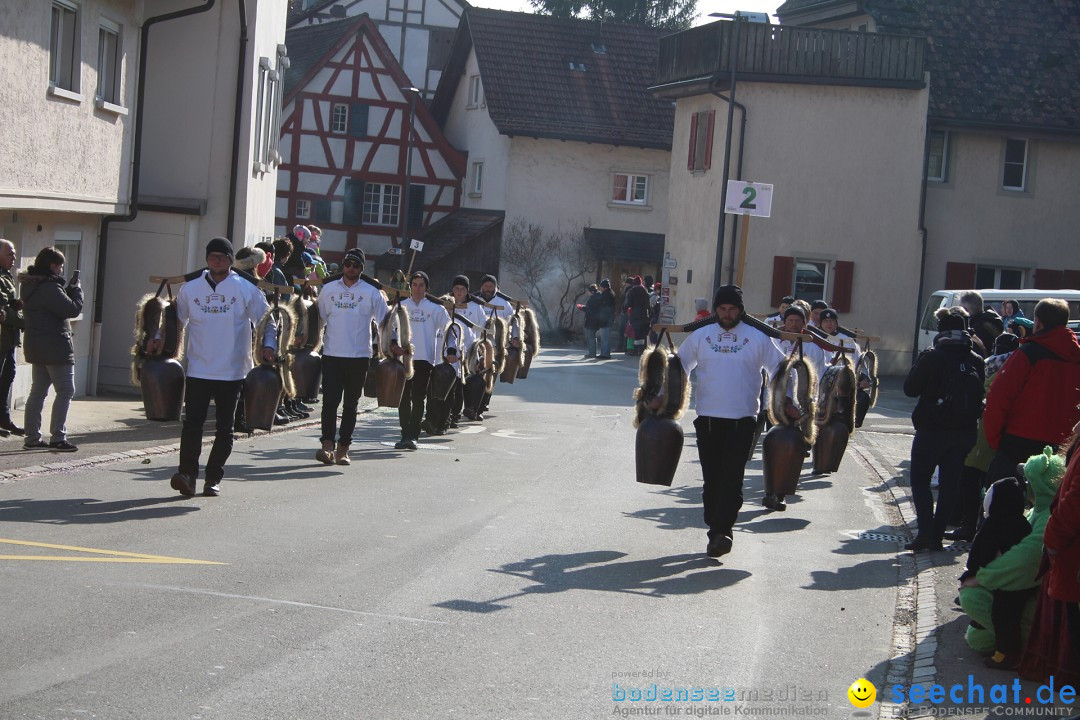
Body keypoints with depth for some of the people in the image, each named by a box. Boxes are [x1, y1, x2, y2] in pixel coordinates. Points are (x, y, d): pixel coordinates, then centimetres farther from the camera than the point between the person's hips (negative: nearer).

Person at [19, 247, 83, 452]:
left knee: (38, 391, 12)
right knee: (65, 391, -4)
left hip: (36, 347, 9)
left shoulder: (31, 285, 11)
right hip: (56, 347, -9)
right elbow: (73, 309, -20)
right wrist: (75, 287, -6)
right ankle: (57, 438, -7)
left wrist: (69, 288, 4)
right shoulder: (50, 288, -19)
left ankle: (32, 437, 12)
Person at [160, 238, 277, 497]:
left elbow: (267, 321, 2)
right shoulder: (190, 288, 7)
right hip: (198, 370, 1)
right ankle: (187, 473, -15)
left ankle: (213, 478, 14)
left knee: (224, 428, 5)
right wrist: (159, 339, 1)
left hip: (232, 372, -1)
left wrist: (269, 345, -14)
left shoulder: (246, 289, 0)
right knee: (192, 423, -11)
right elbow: (176, 320, 16)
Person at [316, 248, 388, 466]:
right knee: (330, 400, -10)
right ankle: (328, 444, -13)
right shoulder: (329, 289, 8)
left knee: (351, 404, 6)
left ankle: (343, 448, 12)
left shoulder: (371, 292, 3)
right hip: (332, 354, 0)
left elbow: (384, 322, 7)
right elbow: (319, 319, 15)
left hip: (359, 356, 0)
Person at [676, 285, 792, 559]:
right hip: (708, 418, 2)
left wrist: (786, 401, 2)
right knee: (712, 479, 6)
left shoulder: (757, 338, 3)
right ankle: (717, 532, 14)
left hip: (743, 419, -2)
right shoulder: (700, 336, 7)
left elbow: (780, 369, 10)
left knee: (732, 478, -11)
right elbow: (678, 366, 15)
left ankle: (720, 531, -16)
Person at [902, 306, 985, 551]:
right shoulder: (976, 361, 0)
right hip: (964, 431, 4)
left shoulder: (931, 357, -12)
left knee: (920, 480, 5)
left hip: (932, 429, -4)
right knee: (950, 483, 10)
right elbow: (981, 394, 6)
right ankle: (937, 535, 11)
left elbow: (910, 388, -7)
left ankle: (926, 532, -8)